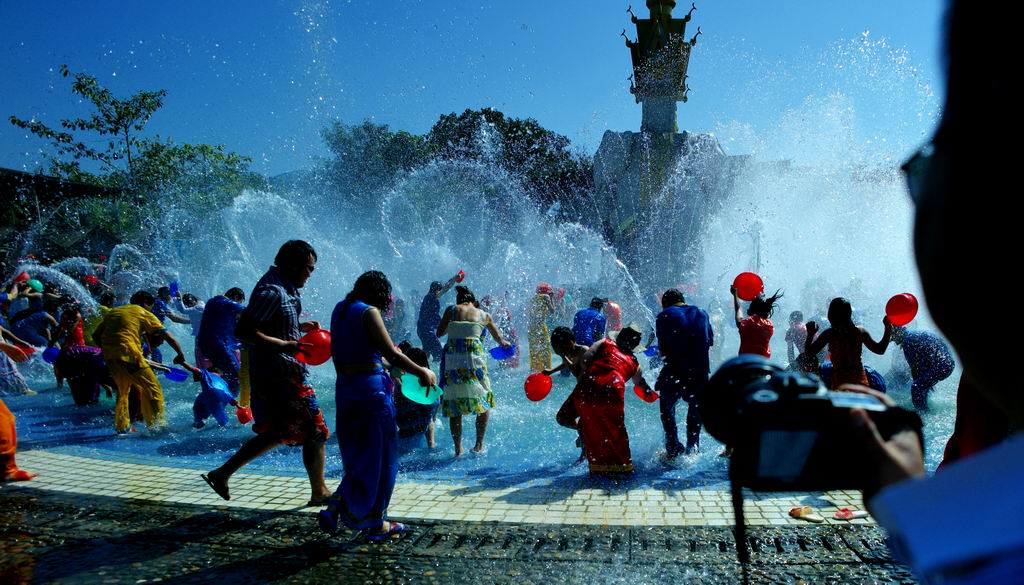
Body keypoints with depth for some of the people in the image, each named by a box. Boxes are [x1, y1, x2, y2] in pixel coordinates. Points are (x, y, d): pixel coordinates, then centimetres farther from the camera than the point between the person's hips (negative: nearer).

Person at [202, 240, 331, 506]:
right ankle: (319, 492, 13)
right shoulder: (272, 291, -19)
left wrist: (298, 327, 14)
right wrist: (284, 345, -30)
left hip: (272, 374, 10)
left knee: (279, 433, 20)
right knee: (315, 433, 0)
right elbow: (243, 331, -26)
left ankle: (221, 474, 23)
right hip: (281, 375, -10)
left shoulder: (282, 288, 13)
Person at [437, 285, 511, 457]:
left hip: (452, 359, 1)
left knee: (454, 405, 10)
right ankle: (479, 444, 12)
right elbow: (499, 338, 27)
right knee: (485, 402, 16)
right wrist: (504, 343, 49)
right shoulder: (484, 315, 13)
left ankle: (458, 449, 13)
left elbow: (439, 333, 12)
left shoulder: (451, 310, 9)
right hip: (474, 358, -1)